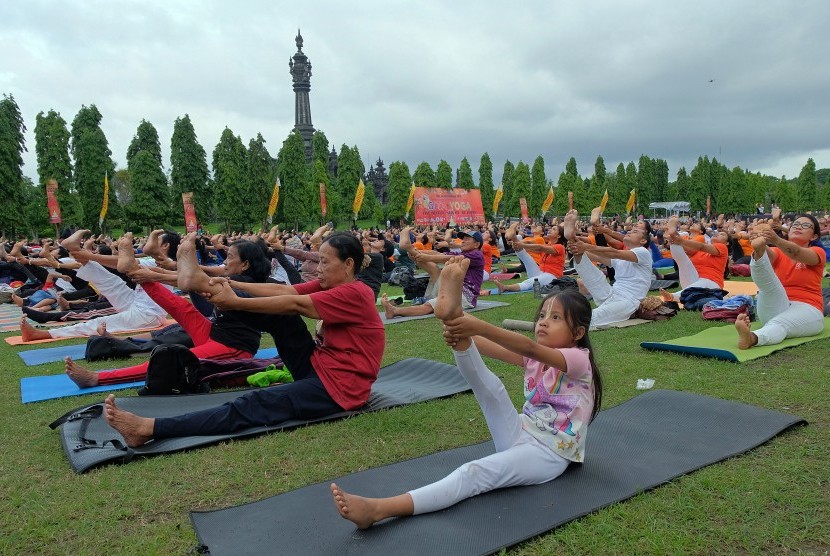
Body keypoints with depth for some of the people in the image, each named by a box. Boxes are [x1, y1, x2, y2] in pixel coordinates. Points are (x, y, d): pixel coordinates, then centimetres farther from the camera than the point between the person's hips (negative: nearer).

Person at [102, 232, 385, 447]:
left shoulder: (355, 293, -17)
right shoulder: (333, 285, 11)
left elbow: (295, 304, -22)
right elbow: (286, 290, 0)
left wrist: (235, 302, -19)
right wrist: (232, 285, -10)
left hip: (337, 387, -9)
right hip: (319, 367, 9)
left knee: (253, 406, -21)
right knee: (280, 314, -4)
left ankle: (148, 429, -26)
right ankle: (204, 282, -11)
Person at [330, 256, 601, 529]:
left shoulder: (578, 359, -10)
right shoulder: (536, 357, 9)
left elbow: (529, 347, -31)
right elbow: (497, 349, -12)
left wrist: (479, 326, -46)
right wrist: (461, 335, -34)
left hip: (549, 452, -7)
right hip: (521, 434, 7)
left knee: (476, 472, -32)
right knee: (488, 386, -19)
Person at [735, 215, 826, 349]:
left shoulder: (818, 252, 5)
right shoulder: (778, 252, 11)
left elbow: (796, 253, -21)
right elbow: (770, 255, -17)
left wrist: (776, 240, -43)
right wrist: (761, 246, -42)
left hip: (806, 310, -3)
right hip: (777, 307, 3)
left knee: (779, 323, -37)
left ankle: (752, 338, -66)